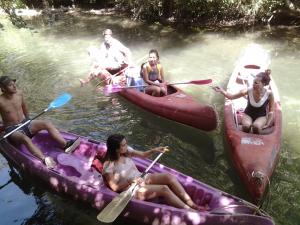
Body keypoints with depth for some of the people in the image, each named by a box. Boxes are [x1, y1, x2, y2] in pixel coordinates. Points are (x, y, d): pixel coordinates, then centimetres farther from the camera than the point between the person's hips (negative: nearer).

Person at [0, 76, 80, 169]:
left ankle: (66, 145, -39)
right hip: (12, 130, -5)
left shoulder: (19, 94, 2)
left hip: (25, 123, 6)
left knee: (47, 124, -20)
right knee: (26, 139, -38)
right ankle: (44, 159, -60)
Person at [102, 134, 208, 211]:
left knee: (169, 176, -16)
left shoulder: (126, 151, 0)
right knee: (164, 189, -26)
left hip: (141, 178, 7)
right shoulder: (109, 166, -18)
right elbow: (115, 187, -16)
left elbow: (143, 155, 10)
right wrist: (130, 181, -28)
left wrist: (154, 150, -8)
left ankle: (192, 205, -17)